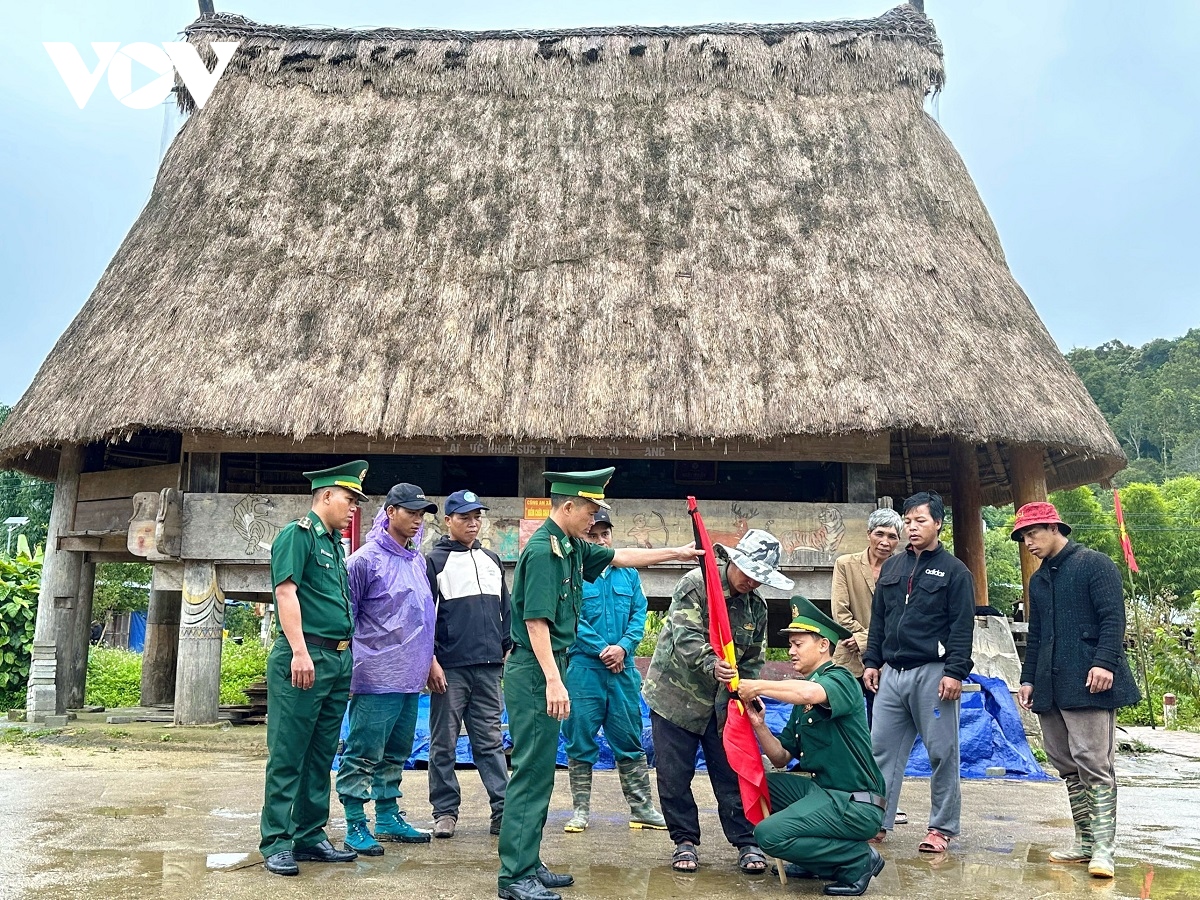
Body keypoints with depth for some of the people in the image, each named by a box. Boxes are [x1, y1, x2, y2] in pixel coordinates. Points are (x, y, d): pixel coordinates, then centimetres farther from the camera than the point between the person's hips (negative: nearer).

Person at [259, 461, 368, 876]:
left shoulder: (335, 543, 19)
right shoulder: (297, 534, -6)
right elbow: (286, 592, -15)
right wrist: (300, 652, -22)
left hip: (339, 661, 9)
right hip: (305, 657, -9)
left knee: (321, 756, 13)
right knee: (287, 755, -1)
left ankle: (310, 836, 22)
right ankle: (276, 843, 6)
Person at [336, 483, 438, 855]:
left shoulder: (417, 560, 13)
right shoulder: (367, 559, -9)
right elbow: (345, 616, -7)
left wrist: (427, 660, 21)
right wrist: (348, 670, -9)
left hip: (410, 678, 8)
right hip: (376, 678, -8)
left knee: (396, 753, 16)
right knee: (364, 754, -1)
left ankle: (388, 818, 27)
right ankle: (355, 827, 7)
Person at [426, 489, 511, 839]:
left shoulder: (492, 560, 16)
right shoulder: (435, 560, -1)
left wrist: (508, 649, 13)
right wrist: (431, 661, -11)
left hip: (489, 667, 4)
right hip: (450, 668, -4)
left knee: (490, 742, 6)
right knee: (444, 744, 4)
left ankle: (503, 810, 6)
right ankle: (445, 811, 14)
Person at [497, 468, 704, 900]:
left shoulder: (572, 547, 12)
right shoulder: (542, 549, -16)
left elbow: (619, 556, 27)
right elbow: (535, 621, -21)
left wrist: (676, 553, 28)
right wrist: (553, 681, -24)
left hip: (546, 669, 10)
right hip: (534, 671, -10)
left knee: (539, 771, 14)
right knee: (532, 771, -5)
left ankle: (528, 864, 23)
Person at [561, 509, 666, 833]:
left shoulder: (628, 574, 10)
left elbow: (639, 614, 6)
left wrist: (623, 647, -9)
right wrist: (601, 650, -13)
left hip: (623, 669, 4)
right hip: (583, 669, -3)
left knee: (630, 740, 10)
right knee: (580, 740, 5)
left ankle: (641, 807, 19)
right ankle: (581, 809, 16)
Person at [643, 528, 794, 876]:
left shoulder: (757, 606, 4)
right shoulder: (696, 584, -14)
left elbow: (753, 658, 8)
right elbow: (685, 635, -25)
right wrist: (712, 665, -41)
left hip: (722, 702, 4)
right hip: (676, 694, -4)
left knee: (731, 775, 4)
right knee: (674, 776, 3)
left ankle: (746, 843, 15)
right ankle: (685, 840, 19)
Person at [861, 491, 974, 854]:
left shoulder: (953, 571, -1)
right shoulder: (891, 568, 14)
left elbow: (962, 627, -7)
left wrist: (955, 672, -14)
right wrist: (872, 661, 11)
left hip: (933, 673, -5)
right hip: (892, 673, 5)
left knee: (942, 753, 3)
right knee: (882, 749, 5)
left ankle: (942, 828, 14)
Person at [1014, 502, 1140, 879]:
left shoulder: (1094, 564, -1)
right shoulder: (1039, 580, 20)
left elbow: (1113, 617, -10)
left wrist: (1104, 662, -20)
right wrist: (1028, 678, 18)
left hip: (1088, 683, -7)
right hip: (1051, 687, 7)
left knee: (1093, 763, -9)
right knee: (1068, 766, 7)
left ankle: (1103, 848, -6)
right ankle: (1085, 841, 14)